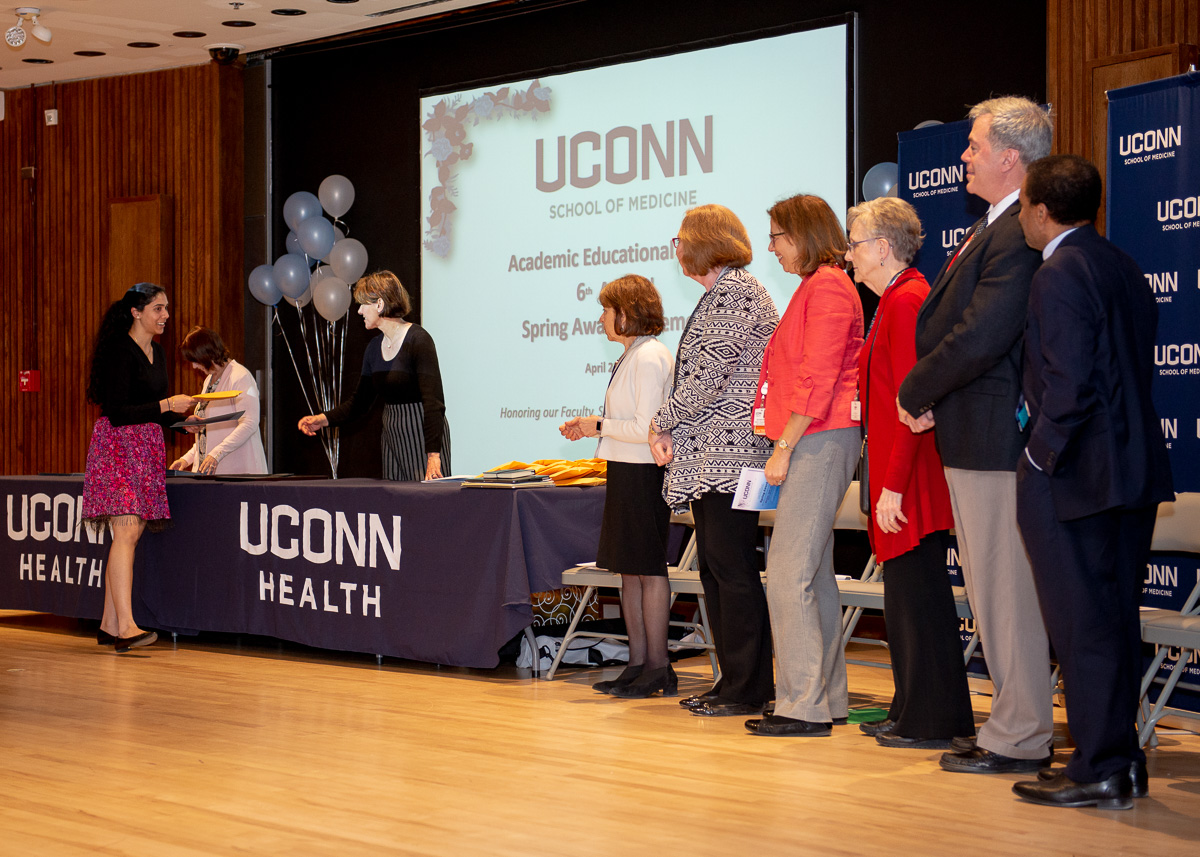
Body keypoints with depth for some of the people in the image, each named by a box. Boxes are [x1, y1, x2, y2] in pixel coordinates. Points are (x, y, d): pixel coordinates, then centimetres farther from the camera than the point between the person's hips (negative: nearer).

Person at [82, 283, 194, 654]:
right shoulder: (122, 352, -13)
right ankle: (125, 626, -25)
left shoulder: (155, 351, 15)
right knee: (127, 531, -18)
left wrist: (183, 420, 9)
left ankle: (109, 625, 11)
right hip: (118, 445, -9)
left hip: (146, 448, 9)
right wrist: (166, 406, -21)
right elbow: (117, 413, -19)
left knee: (131, 534, 7)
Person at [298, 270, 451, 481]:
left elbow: (433, 401, -22)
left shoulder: (418, 340, -15)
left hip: (424, 436, -8)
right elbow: (360, 402, 18)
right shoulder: (374, 348, 9)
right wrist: (323, 419, 2)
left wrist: (434, 456, -30)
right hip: (392, 438, 8)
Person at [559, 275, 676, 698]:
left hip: (644, 473, -10)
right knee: (628, 568, 11)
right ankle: (638, 663, 17)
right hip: (626, 472, 10)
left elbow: (646, 427, -20)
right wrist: (590, 427, 12)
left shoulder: (650, 357, -15)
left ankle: (658, 668, 1)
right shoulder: (633, 356, 16)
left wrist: (600, 425, -11)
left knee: (648, 568, -5)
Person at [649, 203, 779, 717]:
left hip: (728, 450, -10)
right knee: (715, 568, 11)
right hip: (708, 457, 10)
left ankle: (746, 689, -4)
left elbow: (710, 372, -16)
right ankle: (734, 681, 15)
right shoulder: (721, 293, 21)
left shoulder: (736, 291, -10)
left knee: (732, 568, -8)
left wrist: (663, 424, -6)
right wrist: (673, 431, 8)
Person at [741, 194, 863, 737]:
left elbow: (817, 381, -17)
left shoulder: (827, 287, -10)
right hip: (814, 444, 11)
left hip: (820, 441, -11)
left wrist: (783, 448, -15)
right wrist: (783, 445, 15)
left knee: (789, 573, -11)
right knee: (814, 573, 11)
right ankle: (828, 698, 16)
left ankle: (804, 705, -9)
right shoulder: (818, 286, 21)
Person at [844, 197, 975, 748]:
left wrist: (893, 486, -21)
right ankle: (912, 712, 23)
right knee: (906, 594, 15)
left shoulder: (906, 301, -14)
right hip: (899, 477, 10)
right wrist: (887, 482, 19)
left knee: (917, 595, -5)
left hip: (910, 479, -10)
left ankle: (933, 722, 1)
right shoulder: (897, 300, 17)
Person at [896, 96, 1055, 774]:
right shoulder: (992, 230, 17)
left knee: (1007, 590, -3)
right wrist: (927, 396, 5)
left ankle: (1019, 740, 6)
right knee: (993, 587, 15)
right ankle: (1022, 723, 24)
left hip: (996, 437, -10)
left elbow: (980, 337, -23)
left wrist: (914, 395, -9)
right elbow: (946, 320, 20)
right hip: (974, 437, 10)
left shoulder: (1020, 236, -17)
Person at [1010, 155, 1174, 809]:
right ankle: (1123, 761, 22)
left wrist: (1042, 453, -11)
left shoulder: (1059, 275, -15)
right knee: (1117, 619, 14)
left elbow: (1069, 383, -22)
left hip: (1071, 479, -9)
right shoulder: (1124, 269, 13)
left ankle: (1098, 772, 2)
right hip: (1133, 471, 9)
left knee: (1082, 625, -2)